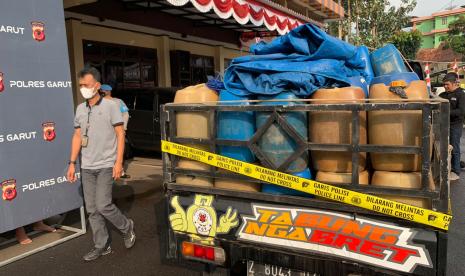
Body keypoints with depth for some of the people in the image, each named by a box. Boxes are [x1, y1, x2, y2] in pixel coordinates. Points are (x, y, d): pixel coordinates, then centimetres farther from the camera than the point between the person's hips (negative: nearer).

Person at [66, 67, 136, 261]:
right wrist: (72, 163, 8)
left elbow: (120, 134, -7)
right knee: (92, 209, 8)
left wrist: (118, 162, -13)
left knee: (103, 206, -8)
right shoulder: (80, 109, 9)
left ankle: (127, 227, 19)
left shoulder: (110, 106, -6)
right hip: (87, 167, 6)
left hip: (106, 166, -5)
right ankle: (101, 246, 21)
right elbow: (77, 136, 14)